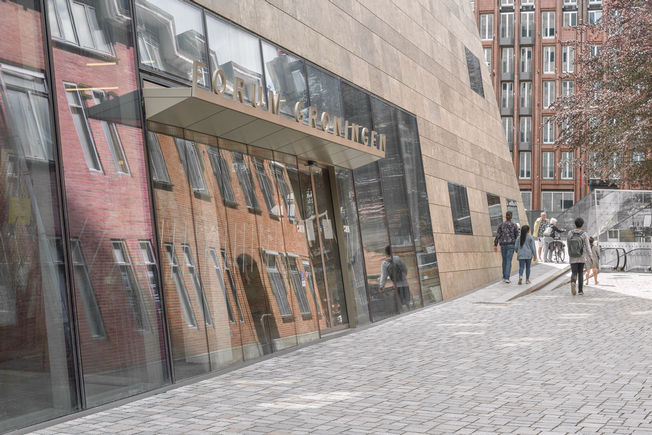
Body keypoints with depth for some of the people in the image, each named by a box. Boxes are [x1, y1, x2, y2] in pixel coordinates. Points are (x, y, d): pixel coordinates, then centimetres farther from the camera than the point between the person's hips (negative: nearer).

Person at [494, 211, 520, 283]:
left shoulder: (501, 225, 0)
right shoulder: (514, 225, -3)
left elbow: (497, 235, -3)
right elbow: (517, 236, 0)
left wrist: (495, 245, -1)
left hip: (503, 245, 2)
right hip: (511, 245, -2)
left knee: (504, 260, 17)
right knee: (509, 261, -5)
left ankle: (504, 277, 24)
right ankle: (507, 278, -16)